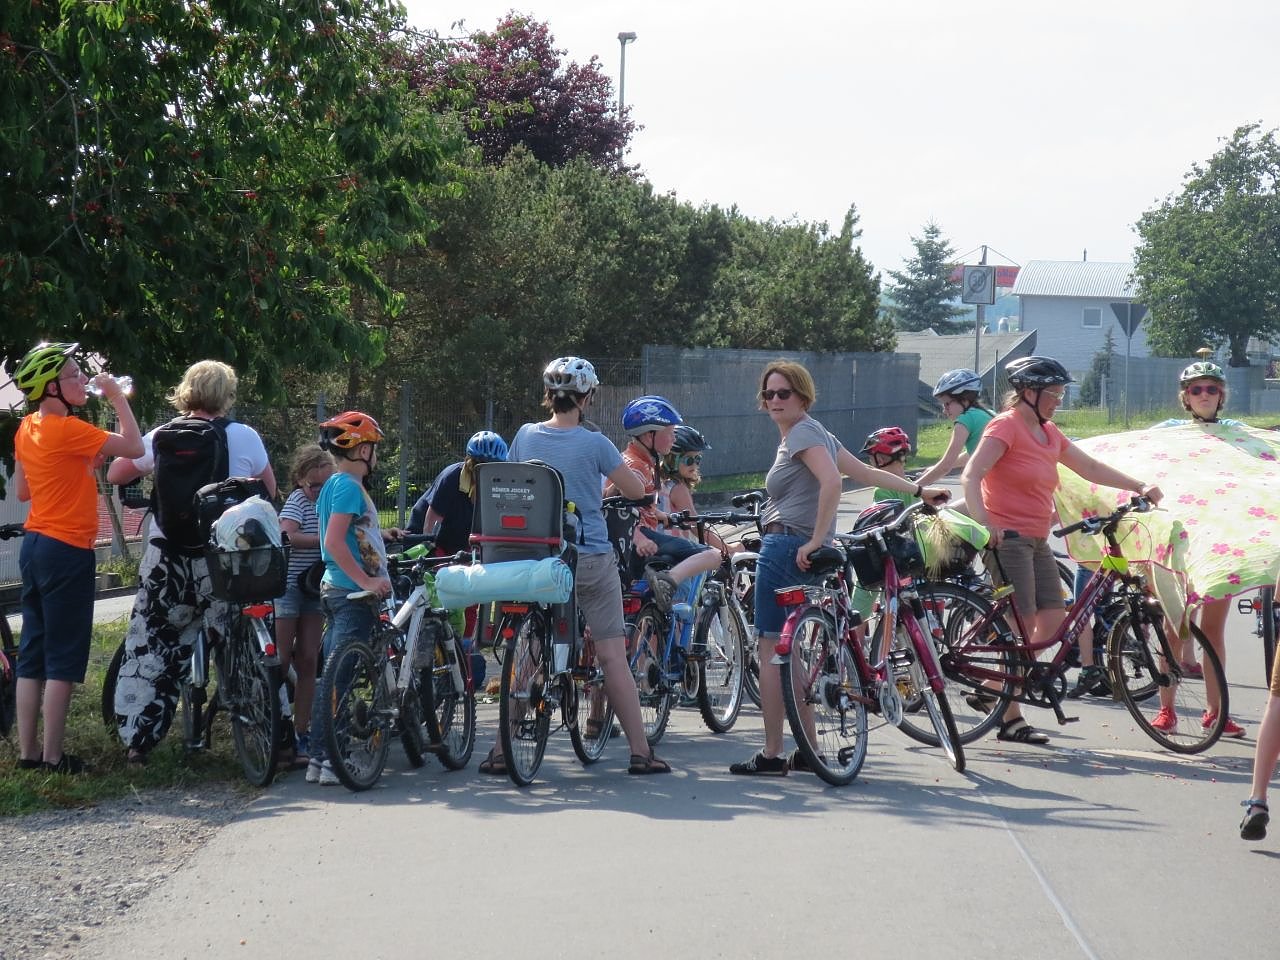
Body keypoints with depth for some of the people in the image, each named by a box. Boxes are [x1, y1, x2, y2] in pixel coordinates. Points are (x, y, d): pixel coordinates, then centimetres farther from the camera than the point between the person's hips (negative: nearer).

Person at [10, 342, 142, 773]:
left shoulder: (27, 429, 9)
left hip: (35, 546, 9)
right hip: (68, 550, -9)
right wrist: (117, 396, -8)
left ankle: (27, 752, 12)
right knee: (64, 659, -4)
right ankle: (53, 757, -3)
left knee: (33, 655, 10)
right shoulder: (67, 430, -17)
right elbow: (134, 447, -18)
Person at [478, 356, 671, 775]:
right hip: (592, 558, -3)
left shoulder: (526, 436, 1)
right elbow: (636, 490, -2)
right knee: (613, 656, 1)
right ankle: (640, 752, 3)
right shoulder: (593, 443, -9)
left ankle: (503, 750, 8)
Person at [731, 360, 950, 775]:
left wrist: (815, 541, -24)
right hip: (798, 550, 10)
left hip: (787, 548, -10)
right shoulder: (811, 432, 21)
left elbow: (831, 482, -25)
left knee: (772, 651, -7)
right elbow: (865, 472, 21)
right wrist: (918, 490, 27)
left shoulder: (802, 433, -9)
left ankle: (771, 754, -6)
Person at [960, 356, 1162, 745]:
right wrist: (983, 523, -35)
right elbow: (970, 477, -21)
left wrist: (1140, 487, 15)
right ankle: (1011, 720, 0)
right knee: (1022, 626, -8)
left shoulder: (1049, 433, 16)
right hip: (1006, 537, -9)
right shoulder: (1006, 426, -11)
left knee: (1053, 616, 4)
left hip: (1036, 540, 9)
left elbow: (1091, 468, 22)